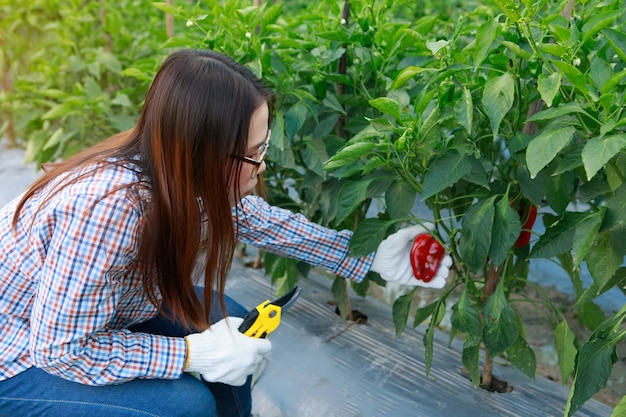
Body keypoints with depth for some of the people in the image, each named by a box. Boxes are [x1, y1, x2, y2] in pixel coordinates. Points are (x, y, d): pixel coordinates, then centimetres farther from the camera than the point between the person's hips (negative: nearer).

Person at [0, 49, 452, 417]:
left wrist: (371, 257, -2)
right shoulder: (107, 207, -39)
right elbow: (62, 350, -29)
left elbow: (266, 222, -3)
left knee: (232, 322, -1)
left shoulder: (181, 173, -17)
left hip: (99, 310, 7)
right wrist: (192, 355, -27)